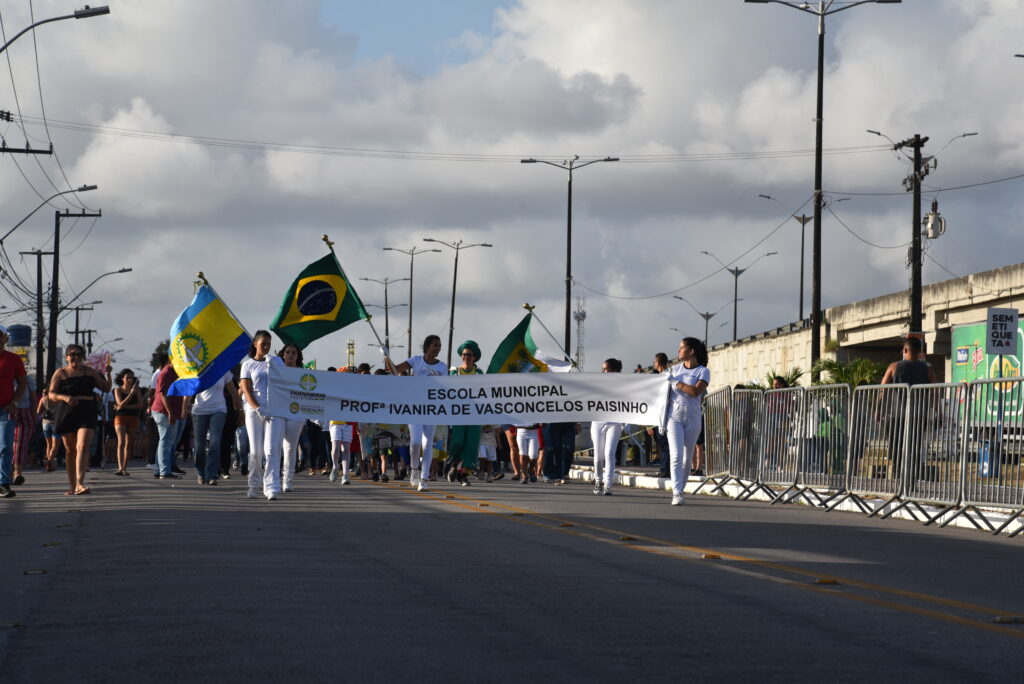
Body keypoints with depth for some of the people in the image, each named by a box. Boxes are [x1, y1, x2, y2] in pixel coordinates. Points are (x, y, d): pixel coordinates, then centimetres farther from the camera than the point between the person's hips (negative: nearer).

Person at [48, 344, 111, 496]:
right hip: (67, 413, 0)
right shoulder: (60, 373, 7)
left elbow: (106, 388, 16)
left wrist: (108, 374, -1)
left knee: (82, 447, -17)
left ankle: (79, 484, -26)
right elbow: (52, 394, -2)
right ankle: (71, 485, 17)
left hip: (86, 413, 0)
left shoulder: (90, 372, 12)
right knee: (70, 450, 7)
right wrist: (65, 397, -22)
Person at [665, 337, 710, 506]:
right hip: (674, 415, 1)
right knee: (676, 455, -13)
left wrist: (676, 382, -11)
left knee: (687, 458, 4)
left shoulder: (703, 372, 1)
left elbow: (696, 391, -16)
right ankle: (677, 494, -20)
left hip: (692, 417, -1)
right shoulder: (675, 369, 13)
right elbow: (666, 393, 14)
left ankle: (680, 490, 17)